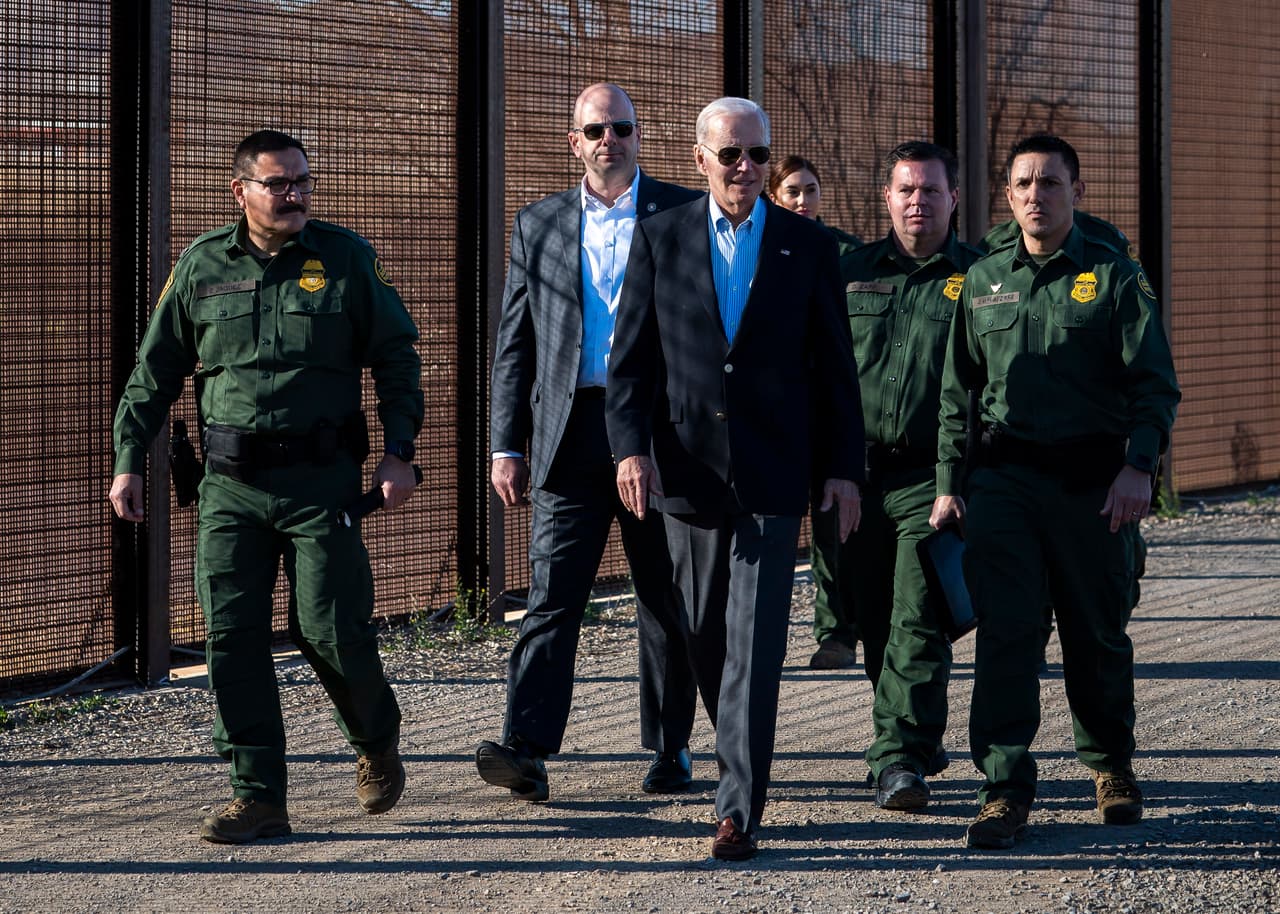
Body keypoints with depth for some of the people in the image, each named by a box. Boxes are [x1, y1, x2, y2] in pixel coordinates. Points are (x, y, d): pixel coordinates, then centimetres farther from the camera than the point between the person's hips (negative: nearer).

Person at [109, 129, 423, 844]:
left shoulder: (346, 257, 3)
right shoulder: (202, 266, 6)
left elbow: (396, 356, 7)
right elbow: (155, 371, 12)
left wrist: (401, 452, -2)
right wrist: (129, 461, 6)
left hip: (322, 480, -2)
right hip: (231, 485, 2)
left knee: (330, 629, -5)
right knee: (233, 636, -3)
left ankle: (378, 740, 25)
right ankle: (259, 798, 3)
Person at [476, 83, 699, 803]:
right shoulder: (540, 227, 11)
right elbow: (515, 345, 11)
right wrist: (508, 445, 4)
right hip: (571, 433, 1)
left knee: (667, 601, 7)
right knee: (554, 593, -9)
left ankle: (671, 748, 18)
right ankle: (527, 749, -16)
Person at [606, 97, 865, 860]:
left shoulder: (808, 246, 4)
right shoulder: (660, 239, 5)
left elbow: (835, 367, 6)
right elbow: (631, 357, 3)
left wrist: (844, 467, 1)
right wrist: (631, 446, -10)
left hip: (772, 473, -2)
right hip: (687, 469, 2)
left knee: (756, 643, -9)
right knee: (706, 635, 12)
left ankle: (740, 805, -10)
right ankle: (743, 758, 33)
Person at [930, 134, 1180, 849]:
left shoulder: (1115, 276, 2)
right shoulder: (984, 281, 11)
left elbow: (1155, 384, -2)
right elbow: (958, 392, 16)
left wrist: (1138, 467, -15)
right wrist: (948, 482, 9)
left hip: (1095, 483, -1)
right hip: (1005, 478, 2)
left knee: (1099, 633, 8)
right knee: (1005, 633, -8)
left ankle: (1112, 764, 28)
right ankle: (1006, 789, -6)